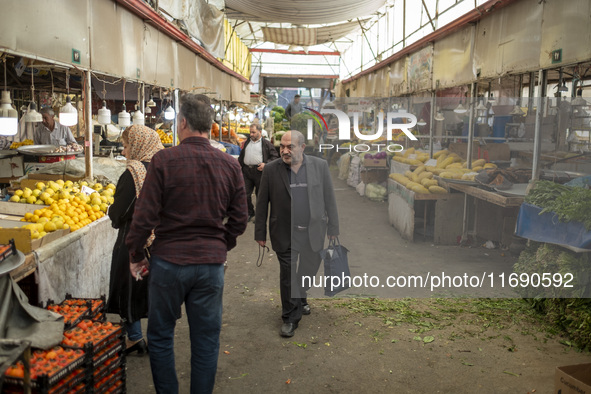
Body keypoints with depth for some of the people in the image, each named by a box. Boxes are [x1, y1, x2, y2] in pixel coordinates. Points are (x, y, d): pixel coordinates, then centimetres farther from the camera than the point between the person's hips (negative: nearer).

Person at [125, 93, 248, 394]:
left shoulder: (164, 160, -11)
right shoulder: (230, 165, -1)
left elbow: (144, 216, -11)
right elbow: (239, 220, 4)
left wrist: (135, 255, 4)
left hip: (169, 261, -2)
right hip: (212, 263, 3)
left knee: (160, 336, 17)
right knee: (206, 340, 14)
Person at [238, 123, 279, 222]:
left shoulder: (266, 144, 4)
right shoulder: (247, 143, 20)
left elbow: (275, 156, 0)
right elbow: (241, 157, 26)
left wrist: (265, 164, -12)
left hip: (259, 172, -4)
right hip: (246, 172, 5)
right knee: (245, 194, 1)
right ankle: (249, 213, 19)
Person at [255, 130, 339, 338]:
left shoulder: (320, 166, -3)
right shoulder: (271, 169, -5)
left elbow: (329, 199, 2)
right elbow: (262, 203, -1)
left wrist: (333, 228, 2)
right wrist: (260, 233, 0)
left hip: (313, 231, 2)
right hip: (285, 233, -2)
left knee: (309, 269, 17)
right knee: (288, 275, 3)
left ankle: (299, 299, 46)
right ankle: (290, 317, 18)